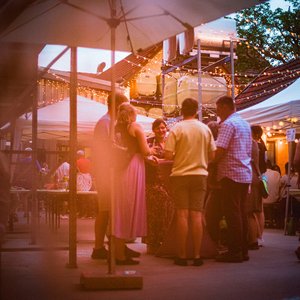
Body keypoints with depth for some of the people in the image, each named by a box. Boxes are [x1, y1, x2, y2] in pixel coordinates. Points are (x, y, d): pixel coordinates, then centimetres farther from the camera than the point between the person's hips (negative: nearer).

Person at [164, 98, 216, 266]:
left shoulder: (177, 129, -5)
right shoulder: (205, 129, 4)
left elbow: (168, 155, -11)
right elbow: (213, 155, 5)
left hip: (181, 174, -2)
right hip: (200, 175, 2)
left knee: (182, 215, 0)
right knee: (197, 215, 3)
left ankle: (182, 256, 3)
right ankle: (197, 256, 4)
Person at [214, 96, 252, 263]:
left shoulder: (228, 124, -10)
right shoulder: (245, 124, 18)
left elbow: (220, 150, -18)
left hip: (231, 174, -9)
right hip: (246, 174, 9)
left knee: (232, 213, -6)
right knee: (242, 213, 10)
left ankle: (235, 252, -4)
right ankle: (243, 250, 14)